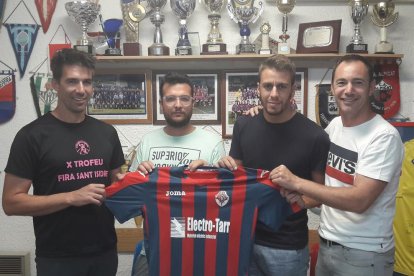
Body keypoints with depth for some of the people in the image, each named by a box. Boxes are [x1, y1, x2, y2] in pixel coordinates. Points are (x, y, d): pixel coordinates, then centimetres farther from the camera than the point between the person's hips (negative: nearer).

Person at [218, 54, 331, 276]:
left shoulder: (314, 136, -14)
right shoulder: (243, 125, -2)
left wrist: (301, 200, -23)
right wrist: (226, 168, -11)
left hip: (288, 247, -3)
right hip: (246, 237, 3)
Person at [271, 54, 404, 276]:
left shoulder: (384, 136, -20)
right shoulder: (335, 125, 2)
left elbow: (359, 200, -26)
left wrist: (296, 183, -26)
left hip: (363, 254, -6)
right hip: (326, 244, 6)